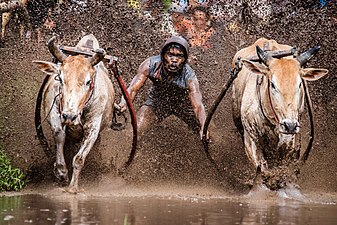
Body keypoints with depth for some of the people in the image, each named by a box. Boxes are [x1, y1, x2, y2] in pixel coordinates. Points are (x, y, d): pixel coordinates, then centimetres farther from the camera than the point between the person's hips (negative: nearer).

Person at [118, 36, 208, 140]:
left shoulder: (189, 77, -34)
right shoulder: (150, 65, -31)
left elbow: (198, 105, -37)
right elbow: (133, 88, -30)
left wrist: (203, 127, -56)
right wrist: (124, 103, -52)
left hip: (183, 103, -1)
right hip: (157, 100, 1)